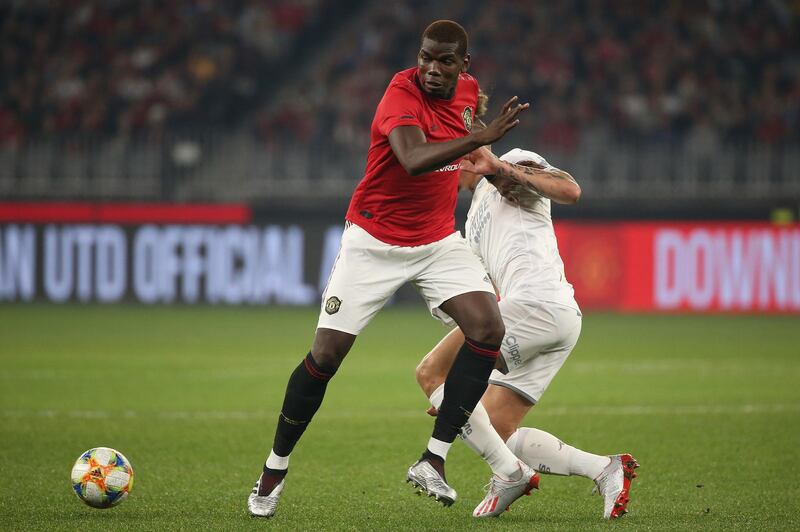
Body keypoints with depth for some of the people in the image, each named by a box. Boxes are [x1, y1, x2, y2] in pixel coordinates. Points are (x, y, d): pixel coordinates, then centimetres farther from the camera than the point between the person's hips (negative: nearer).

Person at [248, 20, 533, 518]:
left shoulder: (467, 89, 0)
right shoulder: (401, 94, -22)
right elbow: (414, 159, -42)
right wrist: (483, 136, -46)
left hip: (439, 241, 5)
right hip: (374, 241, -5)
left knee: (488, 328, -17)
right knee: (326, 354, -6)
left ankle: (433, 462, -12)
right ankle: (276, 467, 15)